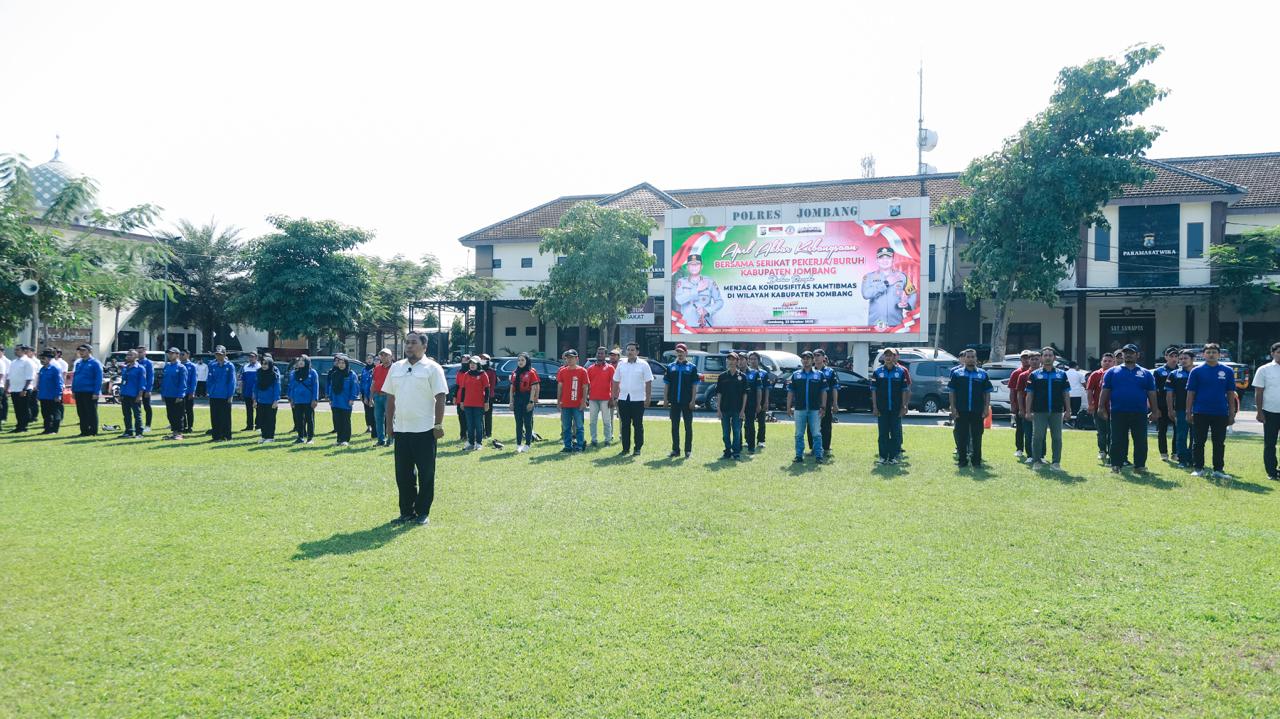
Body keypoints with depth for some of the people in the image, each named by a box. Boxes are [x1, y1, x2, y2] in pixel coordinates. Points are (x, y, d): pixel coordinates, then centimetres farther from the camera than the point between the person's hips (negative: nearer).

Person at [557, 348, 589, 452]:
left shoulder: (582, 371, -3)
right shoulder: (562, 371, 8)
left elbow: (585, 387, -3)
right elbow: (560, 387, 10)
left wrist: (584, 401, -9)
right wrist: (559, 401, 6)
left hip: (577, 405, -4)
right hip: (565, 404, 4)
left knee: (578, 426, 1)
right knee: (566, 427, 7)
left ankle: (579, 446, 7)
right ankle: (568, 446, 14)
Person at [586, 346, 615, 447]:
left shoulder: (610, 368, 2)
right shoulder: (590, 368, 11)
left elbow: (613, 384, -2)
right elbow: (587, 384, 12)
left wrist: (612, 398, -8)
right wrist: (586, 398, 6)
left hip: (605, 399, -3)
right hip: (593, 399, 3)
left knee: (607, 421, 1)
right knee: (593, 421, 6)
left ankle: (608, 440, 6)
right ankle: (594, 440, 12)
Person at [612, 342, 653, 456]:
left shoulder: (643, 365, -2)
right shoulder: (621, 364, 9)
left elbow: (648, 382, -3)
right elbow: (616, 382, 12)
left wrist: (648, 398, -9)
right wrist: (614, 397, 7)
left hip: (638, 399, -3)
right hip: (623, 399, 3)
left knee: (638, 425, 2)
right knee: (625, 425, 7)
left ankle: (637, 449, 8)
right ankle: (625, 448, 14)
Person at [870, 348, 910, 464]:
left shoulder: (901, 371, 2)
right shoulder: (878, 371, 3)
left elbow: (904, 391, 3)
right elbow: (874, 390, 3)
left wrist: (903, 407, -2)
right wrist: (874, 407, -3)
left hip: (896, 408, 0)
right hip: (882, 409, 0)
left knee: (895, 433, 4)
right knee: (883, 433, 4)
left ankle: (893, 456, 11)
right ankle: (883, 456, 11)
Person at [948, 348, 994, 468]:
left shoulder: (983, 374, 7)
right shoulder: (957, 373, 4)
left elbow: (987, 393, 8)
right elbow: (952, 392, 3)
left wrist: (986, 408, -1)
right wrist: (953, 408, -4)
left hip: (978, 412, 1)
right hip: (961, 412, 0)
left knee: (977, 437, 4)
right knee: (961, 436, 4)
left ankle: (976, 460, 12)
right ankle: (962, 460, 13)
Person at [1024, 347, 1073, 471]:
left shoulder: (1061, 374, 8)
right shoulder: (1034, 375, 4)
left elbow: (1066, 394, 9)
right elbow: (1029, 395, 3)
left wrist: (1068, 410, 2)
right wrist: (1027, 411, -3)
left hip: (1057, 412, 1)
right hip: (1039, 412, -1)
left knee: (1057, 437, 4)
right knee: (1037, 437, 0)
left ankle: (1056, 462, 11)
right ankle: (1037, 461, 9)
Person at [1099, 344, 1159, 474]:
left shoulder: (1146, 373, 11)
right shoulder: (1112, 372, 7)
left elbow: (1151, 393, 10)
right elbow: (1105, 391, 4)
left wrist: (1154, 411, 5)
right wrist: (1102, 408, -3)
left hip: (1140, 413, 1)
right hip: (1118, 413, -1)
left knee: (1141, 441, 3)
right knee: (1117, 441, 3)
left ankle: (1140, 466, 10)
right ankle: (1116, 465, 10)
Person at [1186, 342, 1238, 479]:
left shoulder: (1227, 371, 5)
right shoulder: (1197, 371, 1)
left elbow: (1230, 394, 6)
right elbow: (1190, 393, 1)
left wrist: (1232, 414, 3)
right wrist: (1188, 412, -3)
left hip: (1221, 413, 1)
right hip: (1200, 413, -1)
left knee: (1219, 443, 7)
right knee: (1199, 442, 5)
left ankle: (1218, 470, 14)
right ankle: (1199, 469, 13)